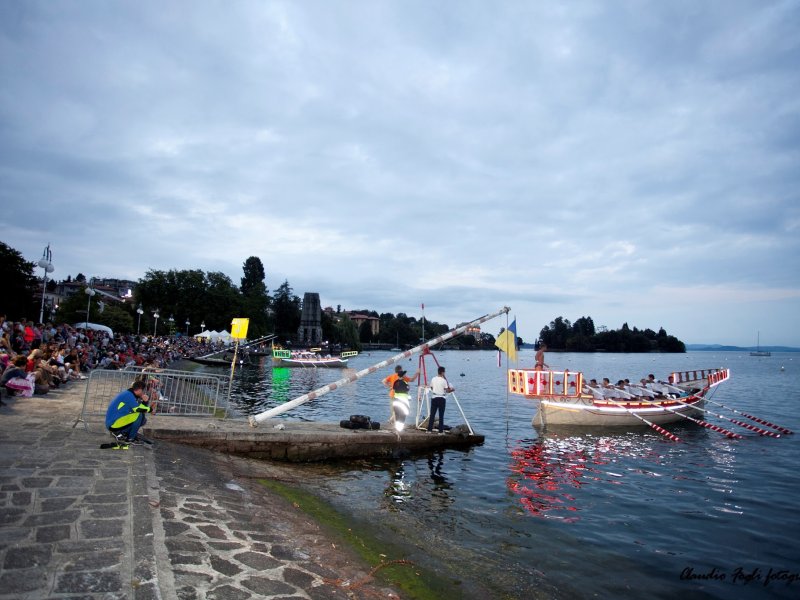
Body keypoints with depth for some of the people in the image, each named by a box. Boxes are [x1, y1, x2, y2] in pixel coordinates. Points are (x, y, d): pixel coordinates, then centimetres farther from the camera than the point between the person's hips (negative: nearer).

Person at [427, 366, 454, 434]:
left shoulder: (433, 379, 2)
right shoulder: (444, 380, -10)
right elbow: (447, 390, -9)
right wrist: (451, 390, 10)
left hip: (434, 398, 4)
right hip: (441, 398, -4)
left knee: (432, 414, 7)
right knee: (441, 415, 3)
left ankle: (429, 429, 8)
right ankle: (441, 430, 4)